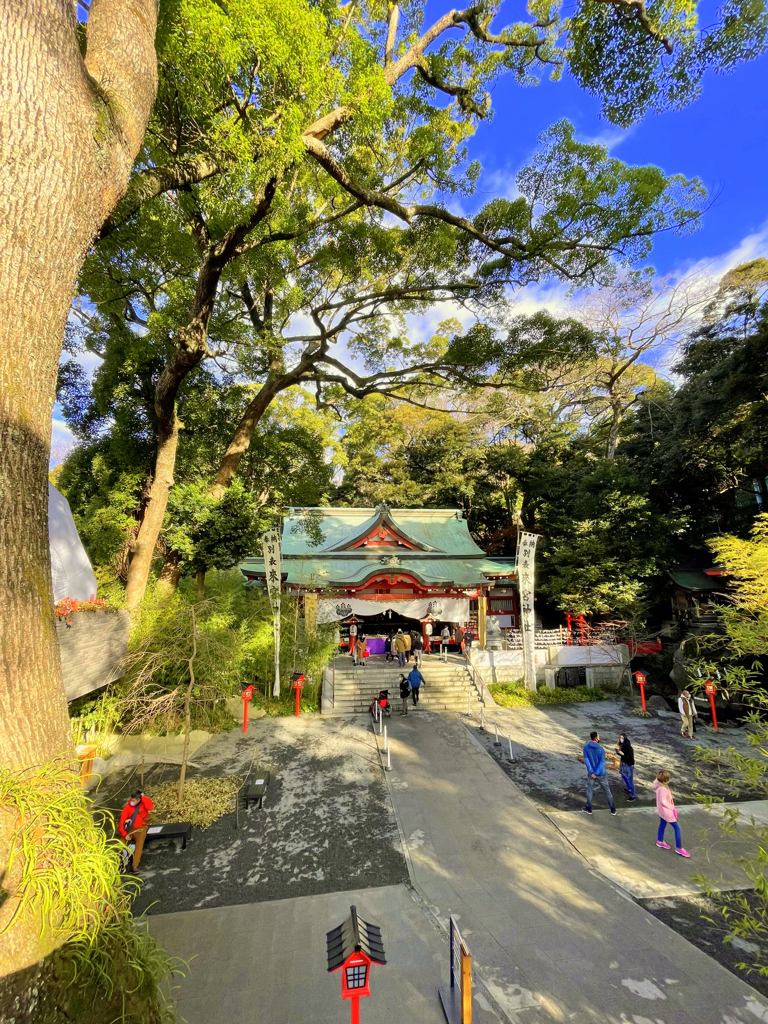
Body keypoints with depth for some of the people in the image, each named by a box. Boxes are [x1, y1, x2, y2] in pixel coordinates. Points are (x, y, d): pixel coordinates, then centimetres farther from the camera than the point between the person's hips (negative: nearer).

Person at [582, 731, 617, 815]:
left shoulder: (586, 747, -9)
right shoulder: (600, 749, -17)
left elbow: (586, 760, -16)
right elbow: (602, 763, -24)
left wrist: (592, 773, -16)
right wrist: (596, 773, -21)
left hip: (591, 773, 1)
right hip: (601, 774, -1)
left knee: (590, 789, 17)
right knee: (607, 790, 17)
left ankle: (589, 808, 25)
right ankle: (613, 808, 30)